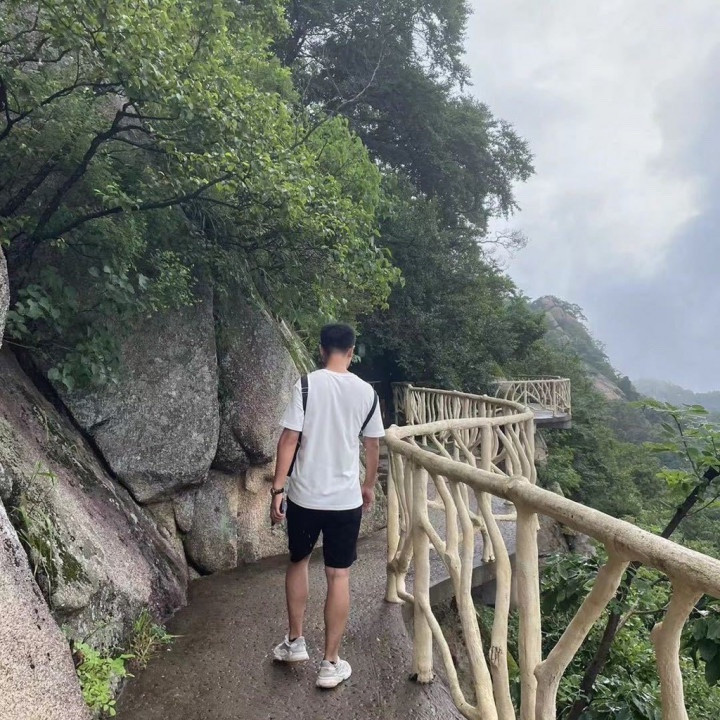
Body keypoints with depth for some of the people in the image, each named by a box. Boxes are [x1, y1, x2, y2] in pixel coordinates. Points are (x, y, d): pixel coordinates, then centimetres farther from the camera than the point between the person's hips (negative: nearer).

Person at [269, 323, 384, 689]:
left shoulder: (307, 385, -10)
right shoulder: (366, 392, -2)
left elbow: (289, 439, -12)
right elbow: (373, 446, 6)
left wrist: (277, 488, -6)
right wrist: (369, 485, 21)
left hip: (304, 496, -1)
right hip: (346, 499, 1)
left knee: (298, 562, 22)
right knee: (338, 576, 10)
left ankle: (295, 642, 34)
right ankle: (331, 664, 20)